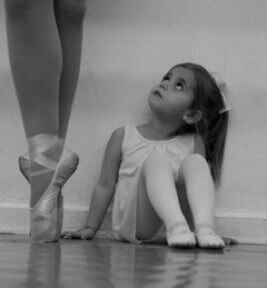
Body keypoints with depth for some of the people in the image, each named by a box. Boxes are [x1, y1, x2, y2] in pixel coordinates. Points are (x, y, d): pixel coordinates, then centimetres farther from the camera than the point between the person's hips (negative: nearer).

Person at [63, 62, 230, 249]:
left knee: (195, 161, -20)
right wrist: (90, 228, 8)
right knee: (157, 160, -25)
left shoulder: (193, 143, 12)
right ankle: (177, 227, -48)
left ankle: (205, 228, -42)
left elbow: (201, 189, 10)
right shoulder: (124, 136, 11)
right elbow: (105, 186, 11)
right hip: (133, 225, -1)